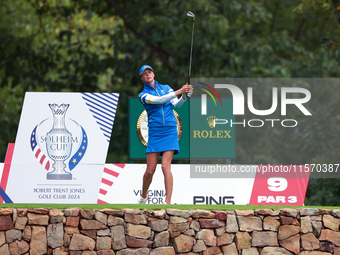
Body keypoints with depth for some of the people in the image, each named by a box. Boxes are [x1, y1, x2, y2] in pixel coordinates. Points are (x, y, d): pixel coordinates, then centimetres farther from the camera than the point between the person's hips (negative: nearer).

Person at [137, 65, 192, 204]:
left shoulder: (165, 88, 12)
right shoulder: (143, 95, 3)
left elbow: (177, 104, -1)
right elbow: (159, 100, -15)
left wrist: (184, 96, -23)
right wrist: (178, 92, -23)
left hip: (170, 131, 0)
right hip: (155, 133, 0)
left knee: (166, 167, -13)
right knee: (150, 171, -1)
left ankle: (168, 201, -16)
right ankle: (144, 196, 25)